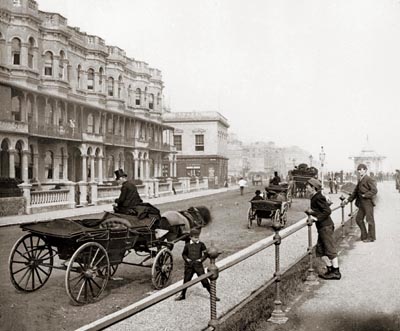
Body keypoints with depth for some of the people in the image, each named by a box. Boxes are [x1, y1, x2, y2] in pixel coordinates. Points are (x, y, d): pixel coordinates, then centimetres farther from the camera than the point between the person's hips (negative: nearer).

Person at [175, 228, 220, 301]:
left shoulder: (201, 244, -2)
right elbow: (184, 254, 14)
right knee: (186, 280, 13)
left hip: (198, 265, -2)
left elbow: (206, 253, 5)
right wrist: (186, 259, -3)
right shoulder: (187, 245, 1)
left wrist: (201, 259, -8)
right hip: (189, 266, 2)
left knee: (204, 280, -2)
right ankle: (182, 295, 31)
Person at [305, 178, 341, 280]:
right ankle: (330, 269, 20)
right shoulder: (314, 198, 15)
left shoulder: (318, 198, -15)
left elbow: (327, 210, -21)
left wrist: (317, 218, -21)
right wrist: (310, 212, 4)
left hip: (326, 227, -10)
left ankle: (336, 272, 4)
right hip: (322, 227, 10)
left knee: (330, 249, -3)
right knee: (320, 250, 13)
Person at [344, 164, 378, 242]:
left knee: (370, 220, 1)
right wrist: (348, 199, 12)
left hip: (368, 203, -9)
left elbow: (374, 190, -18)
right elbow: (355, 191, 19)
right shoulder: (359, 180, 14)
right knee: (358, 219, 11)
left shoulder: (369, 179, -12)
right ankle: (364, 236, 22)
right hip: (362, 203, 9)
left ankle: (371, 237, 12)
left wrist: (365, 195, -19)